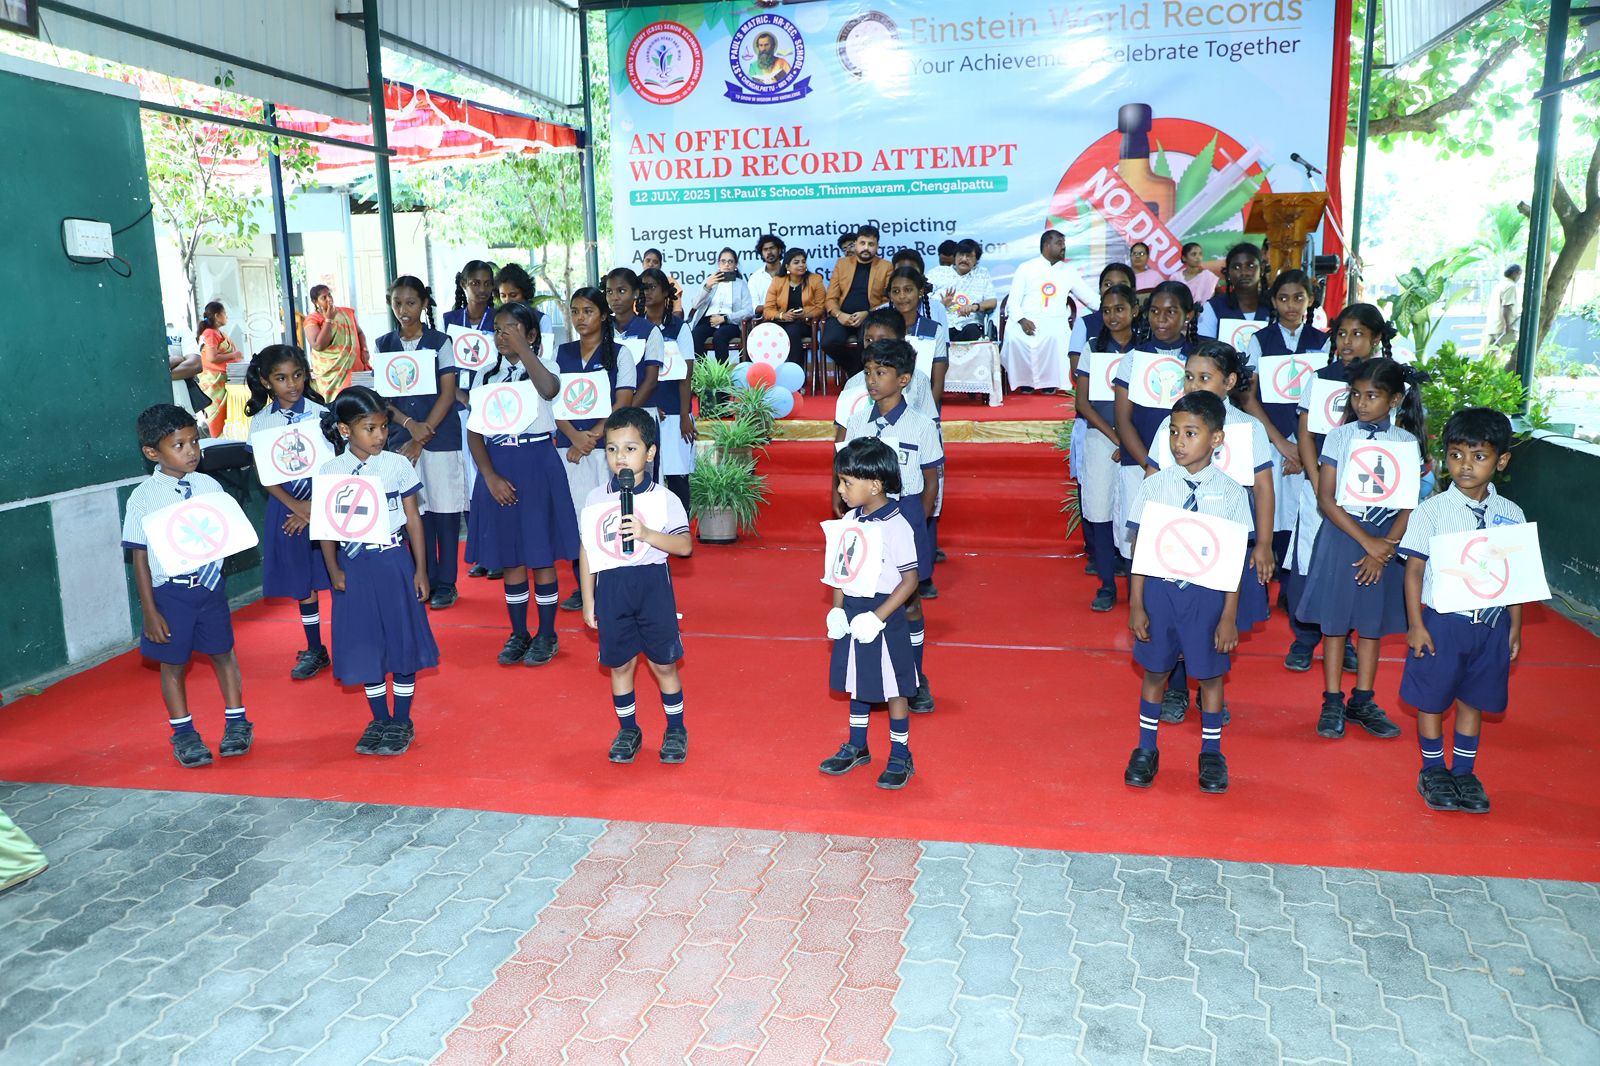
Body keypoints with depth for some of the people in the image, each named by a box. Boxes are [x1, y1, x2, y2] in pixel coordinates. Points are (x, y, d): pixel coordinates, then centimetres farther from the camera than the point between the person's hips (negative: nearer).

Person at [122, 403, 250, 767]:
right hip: (170, 591, -2)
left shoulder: (209, 486, 0)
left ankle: (236, 722, 27)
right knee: (173, 662, 9)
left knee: (223, 653, 11)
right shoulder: (143, 498, -9)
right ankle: (183, 732, 25)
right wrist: (150, 612, -7)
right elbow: (140, 558, -6)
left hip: (210, 584, 2)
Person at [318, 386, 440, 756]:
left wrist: (420, 570, 0)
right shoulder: (331, 472, -2)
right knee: (365, 643, 8)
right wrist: (334, 570, -7)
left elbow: (413, 518, 2)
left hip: (394, 562, 0)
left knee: (403, 640, 4)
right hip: (354, 565, 1)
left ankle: (402, 721, 18)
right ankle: (379, 719, 23)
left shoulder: (397, 465, -3)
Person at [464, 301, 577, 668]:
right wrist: (490, 476, -9)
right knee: (508, 555, 9)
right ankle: (519, 634, 21)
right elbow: (474, 431, 4)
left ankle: (546, 635, 15)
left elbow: (549, 390, -28)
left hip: (537, 465, -3)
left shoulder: (543, 365, -1)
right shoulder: (486, 374, 8)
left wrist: (522, 348, -25)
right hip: (498, 469, 3)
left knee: (541, 553, 2)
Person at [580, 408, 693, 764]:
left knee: (663, 664, 7)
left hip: (652, 586, -2)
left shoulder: (664, 499, -7)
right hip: (611, 588, 2)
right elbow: (587, 548, 6)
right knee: (620, 664, 12)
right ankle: (628, 730, 29)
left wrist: (647, 534, -28)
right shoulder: (596, 498, 0)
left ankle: (676, 729, 25)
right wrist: (588, 598, 7)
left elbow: (685, 546, -14)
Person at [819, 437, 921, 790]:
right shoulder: (850, 521, 2)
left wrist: (878, 617, -21)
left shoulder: (897, 527, -18)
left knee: (893, 689, 7)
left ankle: (900, 757, 22)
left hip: (884, 618, -6)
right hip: (852, 615, 6)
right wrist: (836, 609, 1)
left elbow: (910, 580, -17)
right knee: (857, 684, 19)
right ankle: (856, 748, 35)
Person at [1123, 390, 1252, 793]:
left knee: (1210, 675, 11)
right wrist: (1136, 605, -2)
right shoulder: (1153, 486, -4)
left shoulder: (1231, 494, -6)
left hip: (1208, 594, -1)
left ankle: (1211, 755, 32)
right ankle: (1146, 750, 31)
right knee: (1154, 671, 12)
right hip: (1159, 590, 1)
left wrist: (1229, 616, -4)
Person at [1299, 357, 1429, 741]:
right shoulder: (1340, 436, -3)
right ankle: (1332, 702, 13)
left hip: (1387, 540, 1)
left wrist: (1384, 549, -14)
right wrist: (1366, 540, -15)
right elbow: (1326, 498, -8)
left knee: (1373, 623, 10)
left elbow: (1409, 505, -2)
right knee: (1335, 621, 3)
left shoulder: (1408, 442, 0)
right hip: (1341, 534, -1)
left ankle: (1362, 702, 21)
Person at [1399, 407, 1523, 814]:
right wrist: (1416, 625, -9)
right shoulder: (1431, 511, -9)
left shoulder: (1511, 515, 1)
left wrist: (1515, 625, 8)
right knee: (1432, 701, 7)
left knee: (1473, 701, 14)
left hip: (1491, 625, 3)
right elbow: (1414, 570, -6)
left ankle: (1464, 773, 29)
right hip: (1442, 622, -3)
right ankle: (1433, 772, 25)